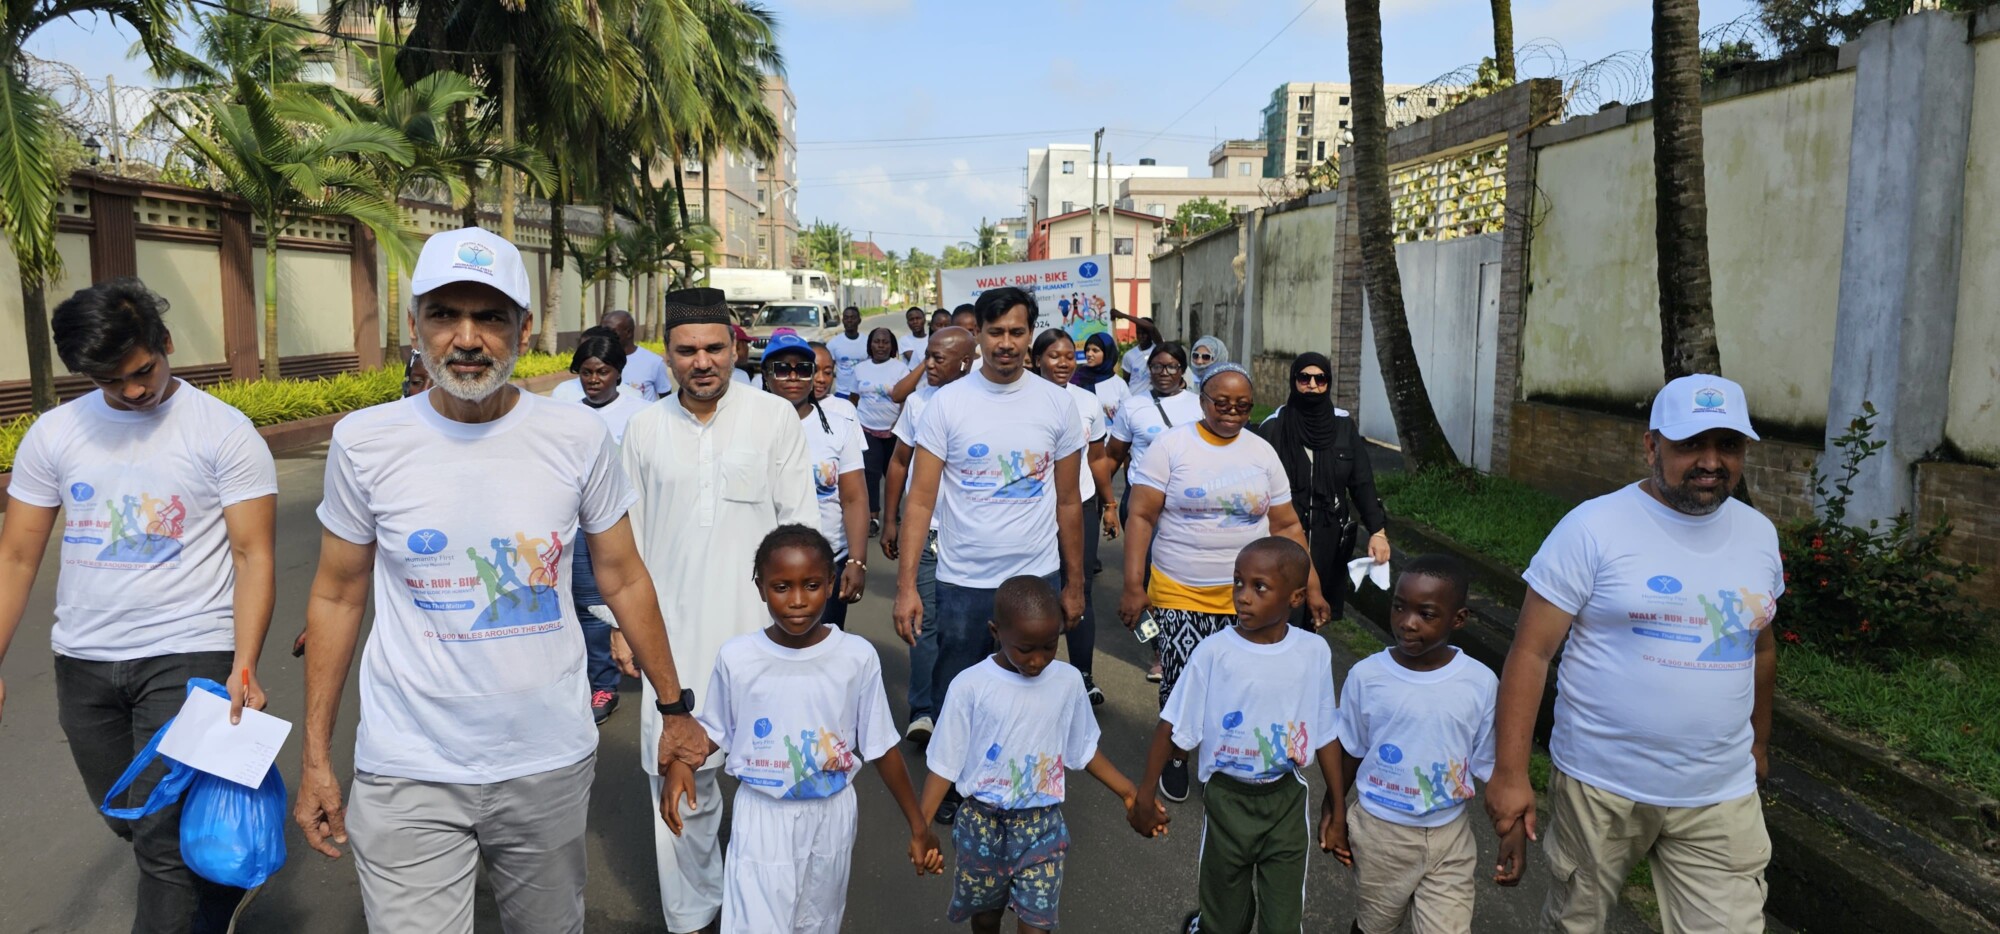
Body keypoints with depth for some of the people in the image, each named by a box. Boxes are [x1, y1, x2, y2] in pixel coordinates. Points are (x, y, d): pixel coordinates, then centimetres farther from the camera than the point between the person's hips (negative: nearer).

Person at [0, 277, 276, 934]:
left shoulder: (224, 431, -8)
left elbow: (253, 555, -11)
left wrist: (244, 668, -21)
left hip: (187, 654, -5)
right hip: (83, 660, 5)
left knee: (166, 841, -6)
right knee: (128, 820, 17)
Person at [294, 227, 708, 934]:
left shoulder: (579, 438, -6)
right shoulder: (364, 441, -6)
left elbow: (623, 581, 3)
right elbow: (337, 598, 4)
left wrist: (676, 709, 5)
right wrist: (315, 758, 4)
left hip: (552, 764, 1)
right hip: (409, 775, -1)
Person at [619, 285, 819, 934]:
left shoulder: (775, 416, 0)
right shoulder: (644, 429, 6)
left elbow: (800, 522, 2)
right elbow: (629, 535, 13)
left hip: (759, 628, -2)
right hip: (672, 631, 2)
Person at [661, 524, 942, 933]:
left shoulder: (858, 656, -14)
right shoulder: (736, 657, -14)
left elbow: (881, 747, -4)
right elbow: (715, 731, 3)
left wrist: (918, 824, 0)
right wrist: (680, 763, -18)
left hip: (831, 815, 1)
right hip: (761, 816, -1)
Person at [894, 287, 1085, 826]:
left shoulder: (1056, 404, 1)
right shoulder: (947, 403, -4)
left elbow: (1068, 503, 7)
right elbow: (920, 499, -6)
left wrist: (1075, 585, 8)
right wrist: (906, 585, -11)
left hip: (1037, 579, 1)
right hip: (963, 582, -1)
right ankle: (953, 787, 34)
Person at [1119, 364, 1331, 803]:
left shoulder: (1262, 453, 7)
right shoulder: (1171, 446, -3)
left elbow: (1287, 526, 11)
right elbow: (1141, 518, -6)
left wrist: (1311, 587, 6)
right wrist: (1134, 586, -12)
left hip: (1246, 597, 2)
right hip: (1178, 592, -2)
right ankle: (1176, 757, 27)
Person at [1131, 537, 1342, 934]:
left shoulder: (1314, 652, -10)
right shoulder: (1213, 653, -17)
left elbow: (1326, 734, 2)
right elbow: (1174, 729, -9)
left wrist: (1337, 806, 7)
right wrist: (1145, 796, -5)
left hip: (1287, 797, 2)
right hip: (1226, 797, -1)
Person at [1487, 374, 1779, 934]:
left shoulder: (1760, 535, 5)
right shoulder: (1593, 527, -13)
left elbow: (1760, 647, 19)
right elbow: (1531, 652, -14)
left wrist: (1758, 743, 27)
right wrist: (1510, 772, -17)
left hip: (1721, 797, 4)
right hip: (1599, 784, -3)